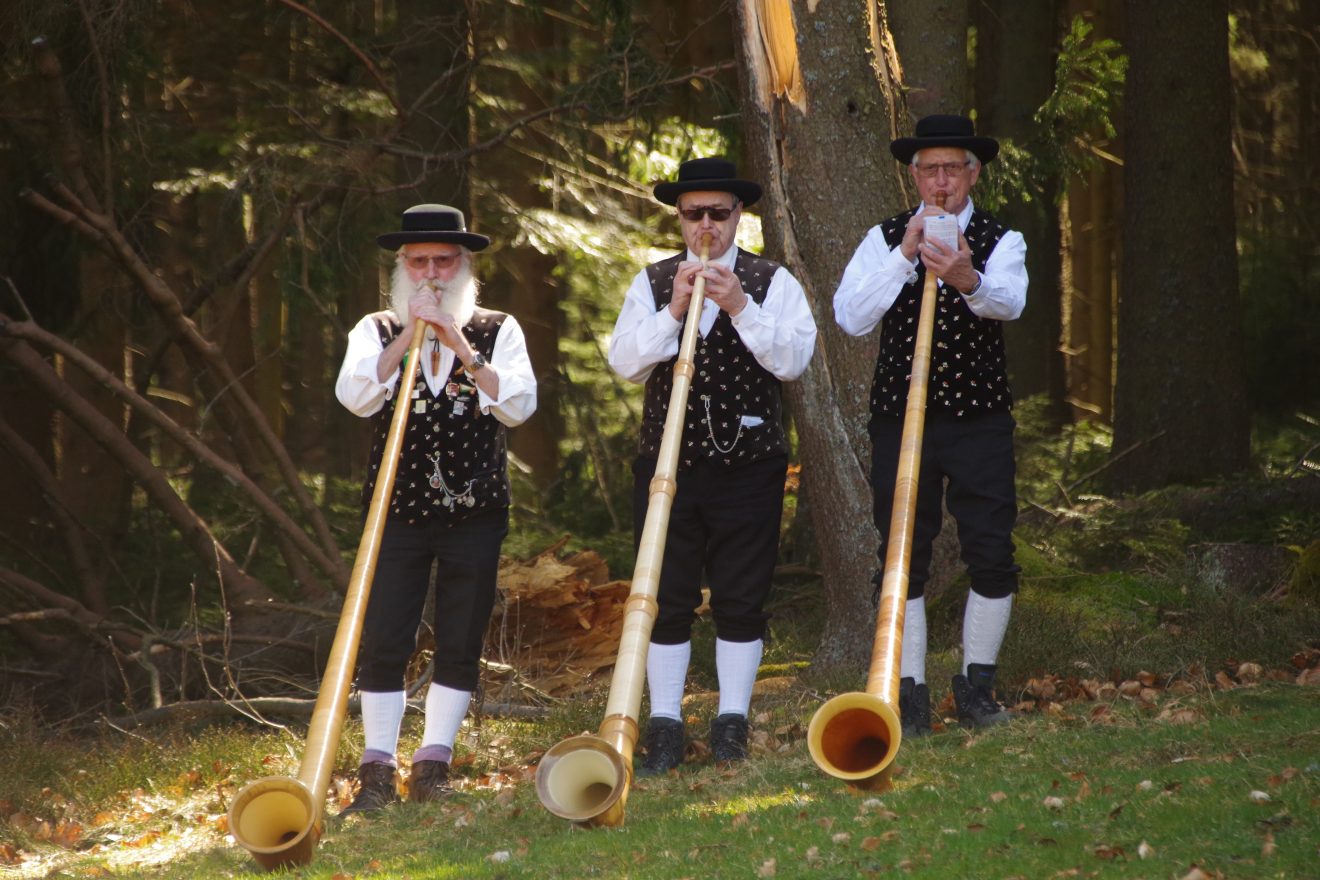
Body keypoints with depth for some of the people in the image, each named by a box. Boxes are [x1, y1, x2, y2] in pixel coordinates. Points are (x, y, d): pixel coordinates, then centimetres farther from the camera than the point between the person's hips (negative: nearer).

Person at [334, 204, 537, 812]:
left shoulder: (496, 331, 7)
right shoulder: (376, 331, 8)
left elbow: (518, 406, -8)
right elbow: (355, 397, -10)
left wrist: (461, 347, -14)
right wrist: (407, 337, -14)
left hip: (474, 511, 0)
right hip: (398, 510, 0)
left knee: (460, 643, 1)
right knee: (382, 642, -5)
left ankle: (433, 763, 8)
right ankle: (377, 770, -1)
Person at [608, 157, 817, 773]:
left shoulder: (772, 282, 4)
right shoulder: (651, 284, 8)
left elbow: (793, 360, -9)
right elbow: (624, 363, -2)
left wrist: (740, 307, -19)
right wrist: (673, 312, -15)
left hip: (747, 463, -1)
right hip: (667, 463, 1)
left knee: (741, 600, 2)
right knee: (666, 600, 2)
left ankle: (732, 724, 9)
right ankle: (664, 728, 6)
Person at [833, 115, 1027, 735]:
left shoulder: (1001, 241, 4)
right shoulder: (884, 241, 7)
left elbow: (1009, 302, -18)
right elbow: (850, 317, -7)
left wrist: (967, 279, -41)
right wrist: (905, 255, -16)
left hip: (980, 421, 0)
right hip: (900, 419, 0)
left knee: (992, 557, -3)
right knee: (901, 559, -2)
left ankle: (977, 685, 11)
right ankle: (909, 691, 4)